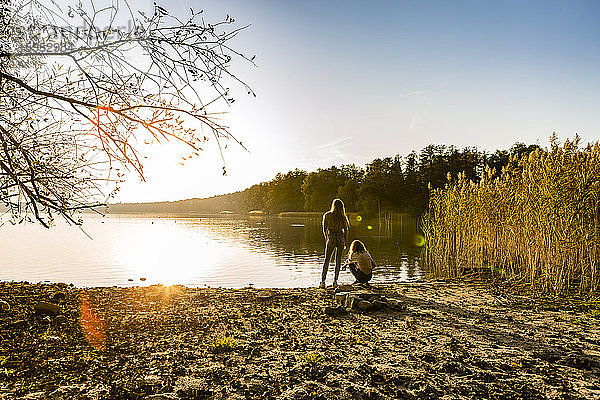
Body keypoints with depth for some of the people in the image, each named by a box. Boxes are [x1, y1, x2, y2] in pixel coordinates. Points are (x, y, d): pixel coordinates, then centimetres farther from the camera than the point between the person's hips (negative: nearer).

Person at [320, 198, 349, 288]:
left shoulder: (327, 215, -3)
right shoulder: (343, 217, -1)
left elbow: (325, 229, 1)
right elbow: (346, 230, 2)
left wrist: (326, 239, 15)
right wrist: (345, 242, 11)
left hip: (331, 238, -1)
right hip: (341, 239, 1)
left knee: (327, 260, 6)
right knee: (338, 260, 11)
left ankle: (323, 281, -1)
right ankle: (335, 281, 11)